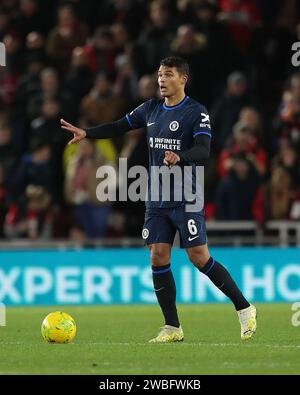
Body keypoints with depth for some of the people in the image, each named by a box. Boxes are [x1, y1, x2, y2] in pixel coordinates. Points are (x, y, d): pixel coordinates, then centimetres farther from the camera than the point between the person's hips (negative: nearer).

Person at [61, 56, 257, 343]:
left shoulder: (196, 112, -8)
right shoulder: (151, 109, 11)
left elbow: (203, 150, -20)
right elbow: (120, 126, 22)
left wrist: (180, 157, -40)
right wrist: (86, 133, 10)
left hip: (186, 199, -6)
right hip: (156, 199, 6)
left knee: (200, 258, -9)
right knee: (158, 258, -1)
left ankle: (244, 309, 8)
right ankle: (172, 328, 7)